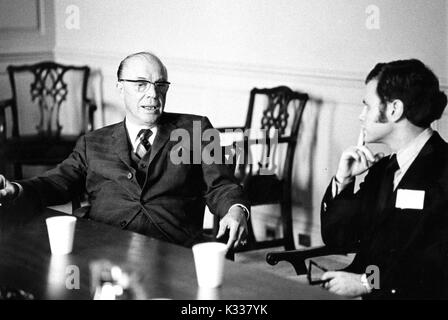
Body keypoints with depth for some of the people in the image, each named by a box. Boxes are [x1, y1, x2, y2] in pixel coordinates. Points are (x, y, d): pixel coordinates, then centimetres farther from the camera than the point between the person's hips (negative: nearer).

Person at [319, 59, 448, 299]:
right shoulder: (382, 169, 14)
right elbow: (336, 238, 14)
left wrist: (367, 282, -17)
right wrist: (343, 180, 1)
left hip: (419, 293, -6)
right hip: (372, 294, 6)